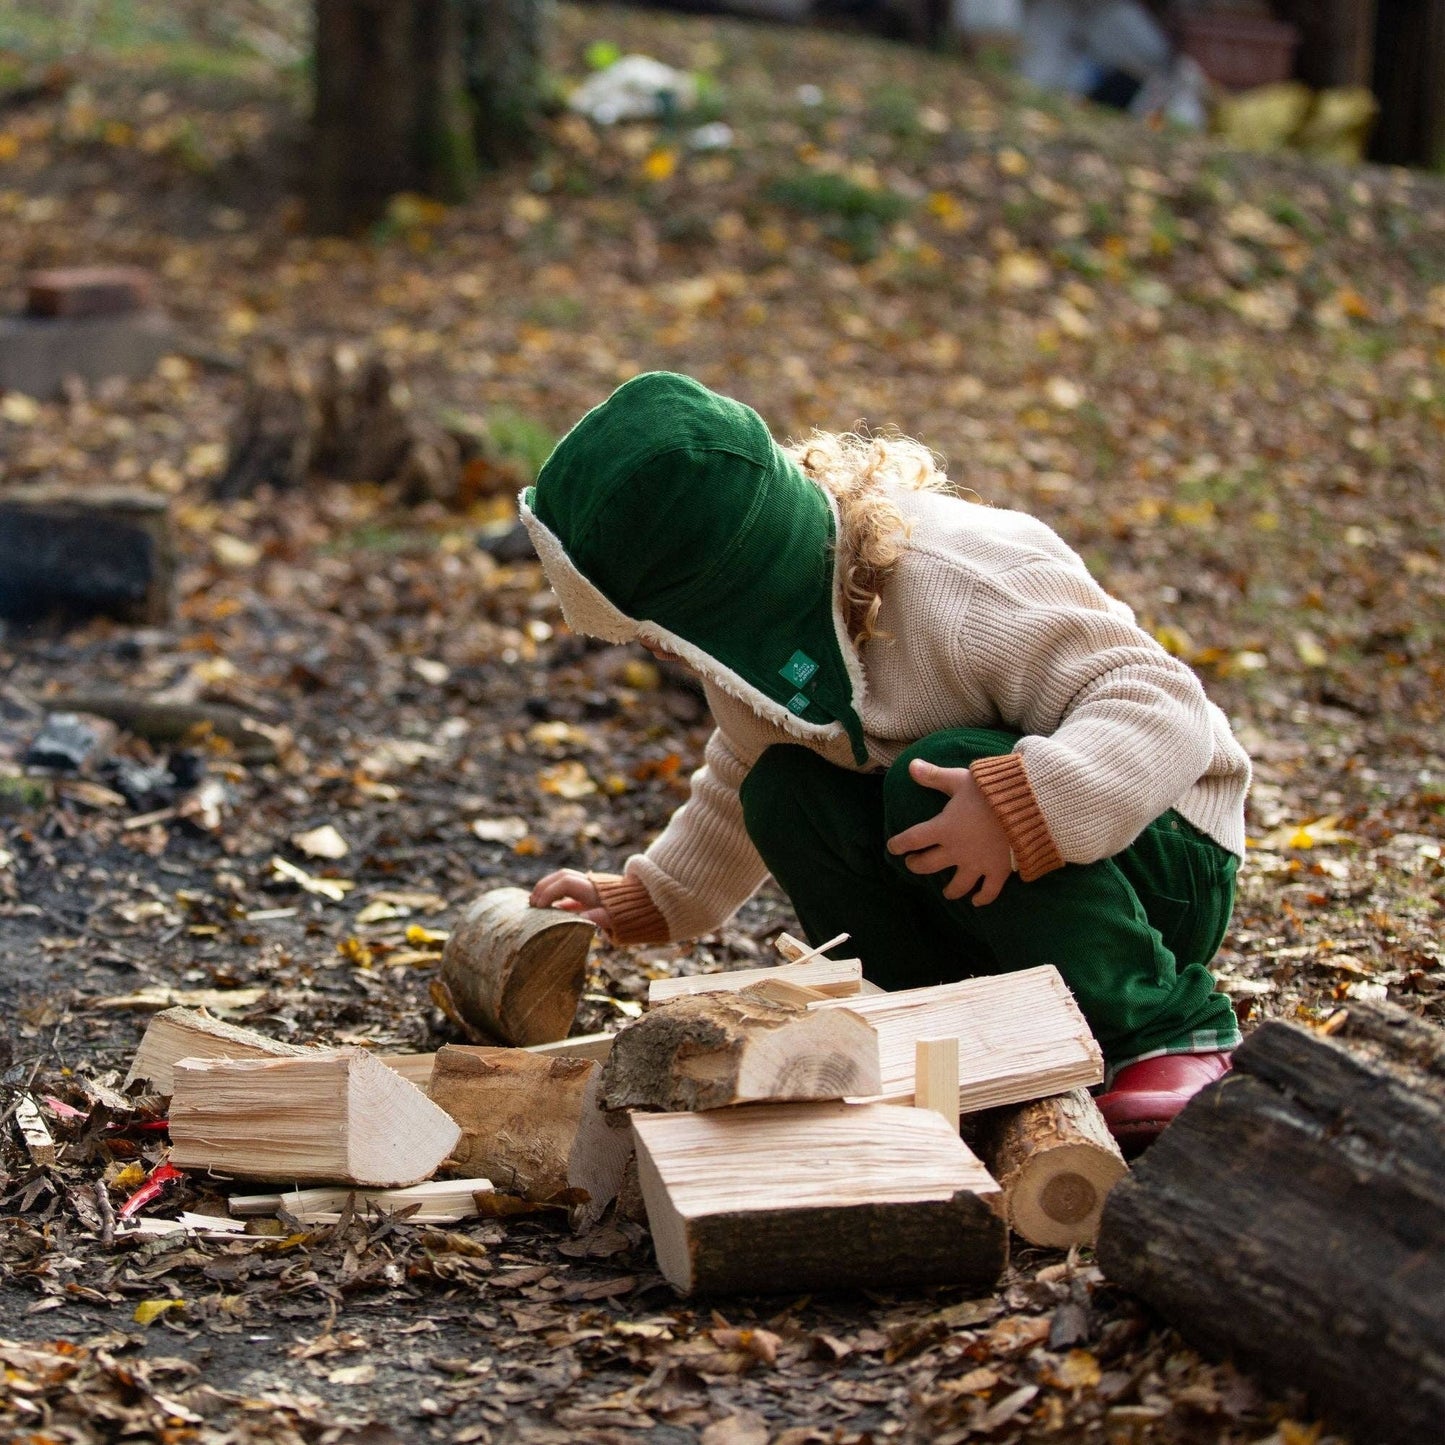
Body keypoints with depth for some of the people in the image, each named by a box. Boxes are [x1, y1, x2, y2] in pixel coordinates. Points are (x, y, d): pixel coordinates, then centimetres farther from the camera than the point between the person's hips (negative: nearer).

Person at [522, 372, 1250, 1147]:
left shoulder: (958, 587, -30)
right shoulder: (756, 630, -4)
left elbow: (1165, 708, -35)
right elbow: (739, 782, 18)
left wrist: (1018, 802, -48)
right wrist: (648, 897, 20)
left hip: (1165, 859, -7)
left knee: (938, 782, -34)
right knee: (783, 798, -13)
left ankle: (1170, 1026, -20)